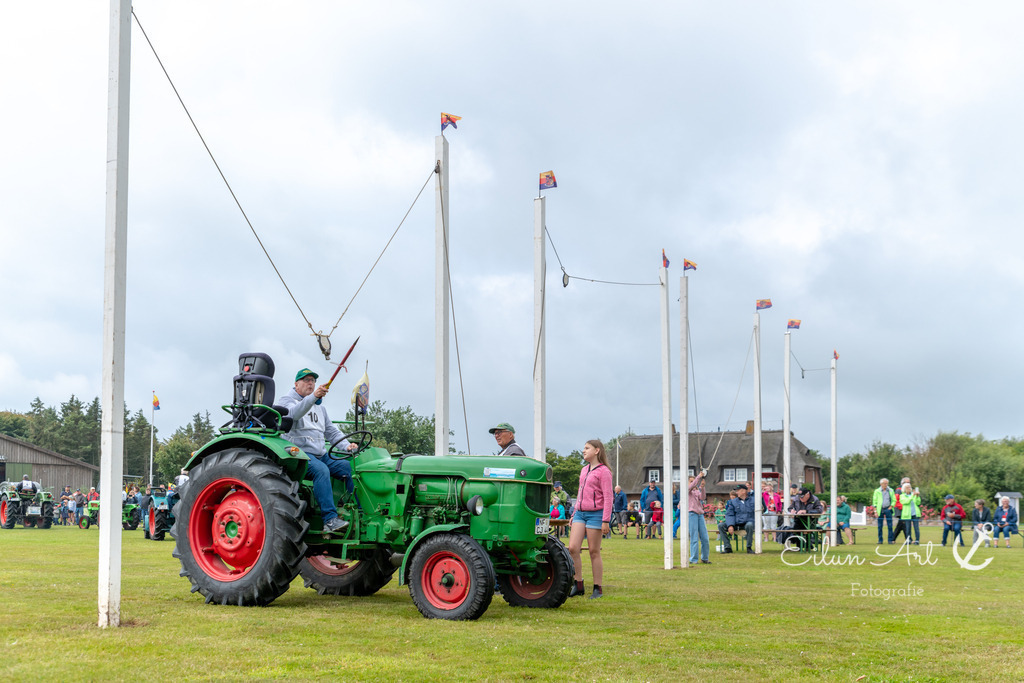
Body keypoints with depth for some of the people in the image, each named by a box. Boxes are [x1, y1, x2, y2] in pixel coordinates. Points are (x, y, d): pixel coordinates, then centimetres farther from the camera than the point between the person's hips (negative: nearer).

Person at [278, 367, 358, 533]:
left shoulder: (319, 406, 26)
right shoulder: (287, 400, 3)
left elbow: (331, 431, 24)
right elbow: (294, 413, -22)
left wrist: (346, 445, 4)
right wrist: (313, 397, -38)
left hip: (321, 454, 7)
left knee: (349, 467, -14)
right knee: (321, 470, -35)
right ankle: (330, 519, -41)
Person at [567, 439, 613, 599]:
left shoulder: (603, 471, -6)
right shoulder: (584, 470, 17)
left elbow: (608, 497, -9)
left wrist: (606, 521, -14)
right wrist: (574, 513, 22)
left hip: (595, 514, -7)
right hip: (580, 513, 7)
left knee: (594, 552, -1)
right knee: (572, 549, -4)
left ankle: (598, 589, 8)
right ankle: (578, 585, 5)